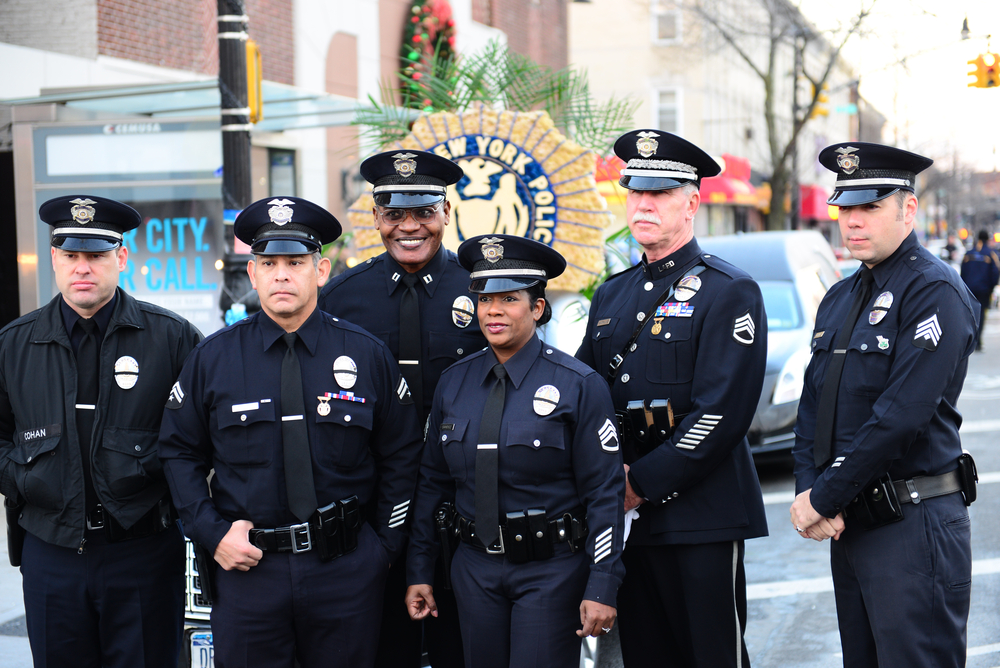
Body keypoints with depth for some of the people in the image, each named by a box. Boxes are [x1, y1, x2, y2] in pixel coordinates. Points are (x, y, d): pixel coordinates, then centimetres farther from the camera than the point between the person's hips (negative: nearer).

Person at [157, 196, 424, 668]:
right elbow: (179, 451, 7)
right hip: (248, 564, 0)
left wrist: (384, 547, 3)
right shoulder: (213, 358, 0)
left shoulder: (367, 355, 0)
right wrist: (212, 532, -3)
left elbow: (401, 456, 7)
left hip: (347, 572, 0)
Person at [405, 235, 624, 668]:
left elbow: (604, 494, -9)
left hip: (552, 571, -4)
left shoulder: (579, 386, -8)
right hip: (475, 568, 4)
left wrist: (602, 588, -14)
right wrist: (419, 572, 9)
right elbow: (432, 482, 11)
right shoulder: (454, 383, 5)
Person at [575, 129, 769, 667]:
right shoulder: (612, 295, 15)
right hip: (628, 519, 6)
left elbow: (721, 413, -15)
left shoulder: (729, 292, -7)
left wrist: (642, 482, -16)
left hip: (702, 516, -6)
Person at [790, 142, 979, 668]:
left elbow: (901, 415, -21)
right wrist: (808, 492, -4)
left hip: (915, 527, -8)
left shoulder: (936, 292, -13)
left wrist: (824, 497, -16)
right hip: (848, 523, 8)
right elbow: (812, 407, 12)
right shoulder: (839, 299, 14)